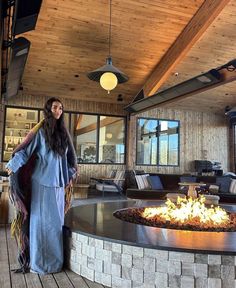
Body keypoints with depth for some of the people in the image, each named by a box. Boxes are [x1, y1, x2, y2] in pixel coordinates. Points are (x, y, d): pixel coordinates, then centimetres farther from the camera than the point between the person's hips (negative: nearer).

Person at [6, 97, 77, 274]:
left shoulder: (63, 132, 11)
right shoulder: (40, 131, -4)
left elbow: (69, 156, 19)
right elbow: (26, 150, -9)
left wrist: (70, 175, 19)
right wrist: (13, 165, -23)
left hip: (59, 182, 5)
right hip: (43, 181, -5)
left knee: (57, 220, 9)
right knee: (42, 219, 0)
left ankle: (55, 259, 21)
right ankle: (39, 261, 12)